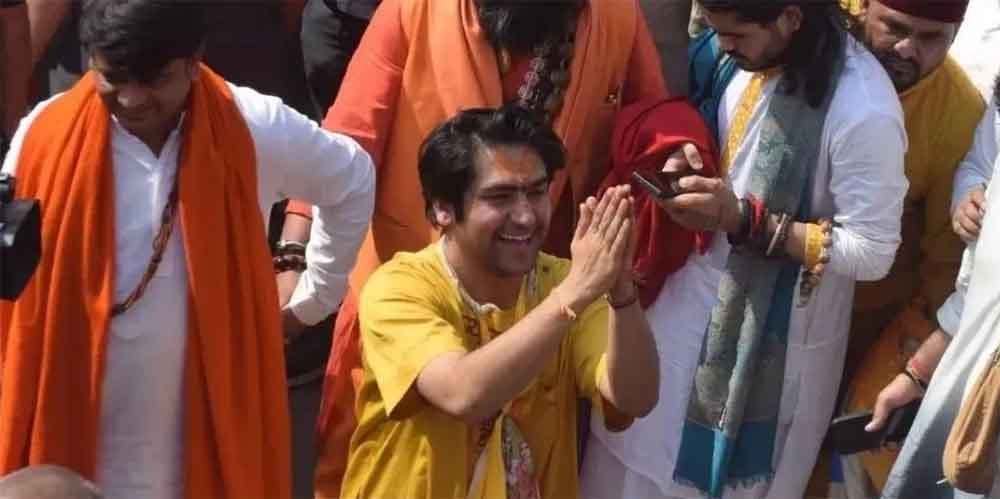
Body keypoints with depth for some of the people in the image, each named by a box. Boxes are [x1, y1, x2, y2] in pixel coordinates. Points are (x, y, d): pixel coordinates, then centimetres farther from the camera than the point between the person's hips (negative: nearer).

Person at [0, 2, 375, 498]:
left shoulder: (254, 128, -8)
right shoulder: (47, 134, -8)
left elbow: (353, 180, 10)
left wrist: (309, 301, 13)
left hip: (212, 425, 0)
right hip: (77, 428, 0)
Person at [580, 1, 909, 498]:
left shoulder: (863, 111, -30)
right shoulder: (740, 54, -10)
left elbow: (872, 253, -22)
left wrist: (745, 220, -27)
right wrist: (689, 161, -13)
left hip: (776, 328, -6)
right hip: (698, 286, 6)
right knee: (637, 448, 20)